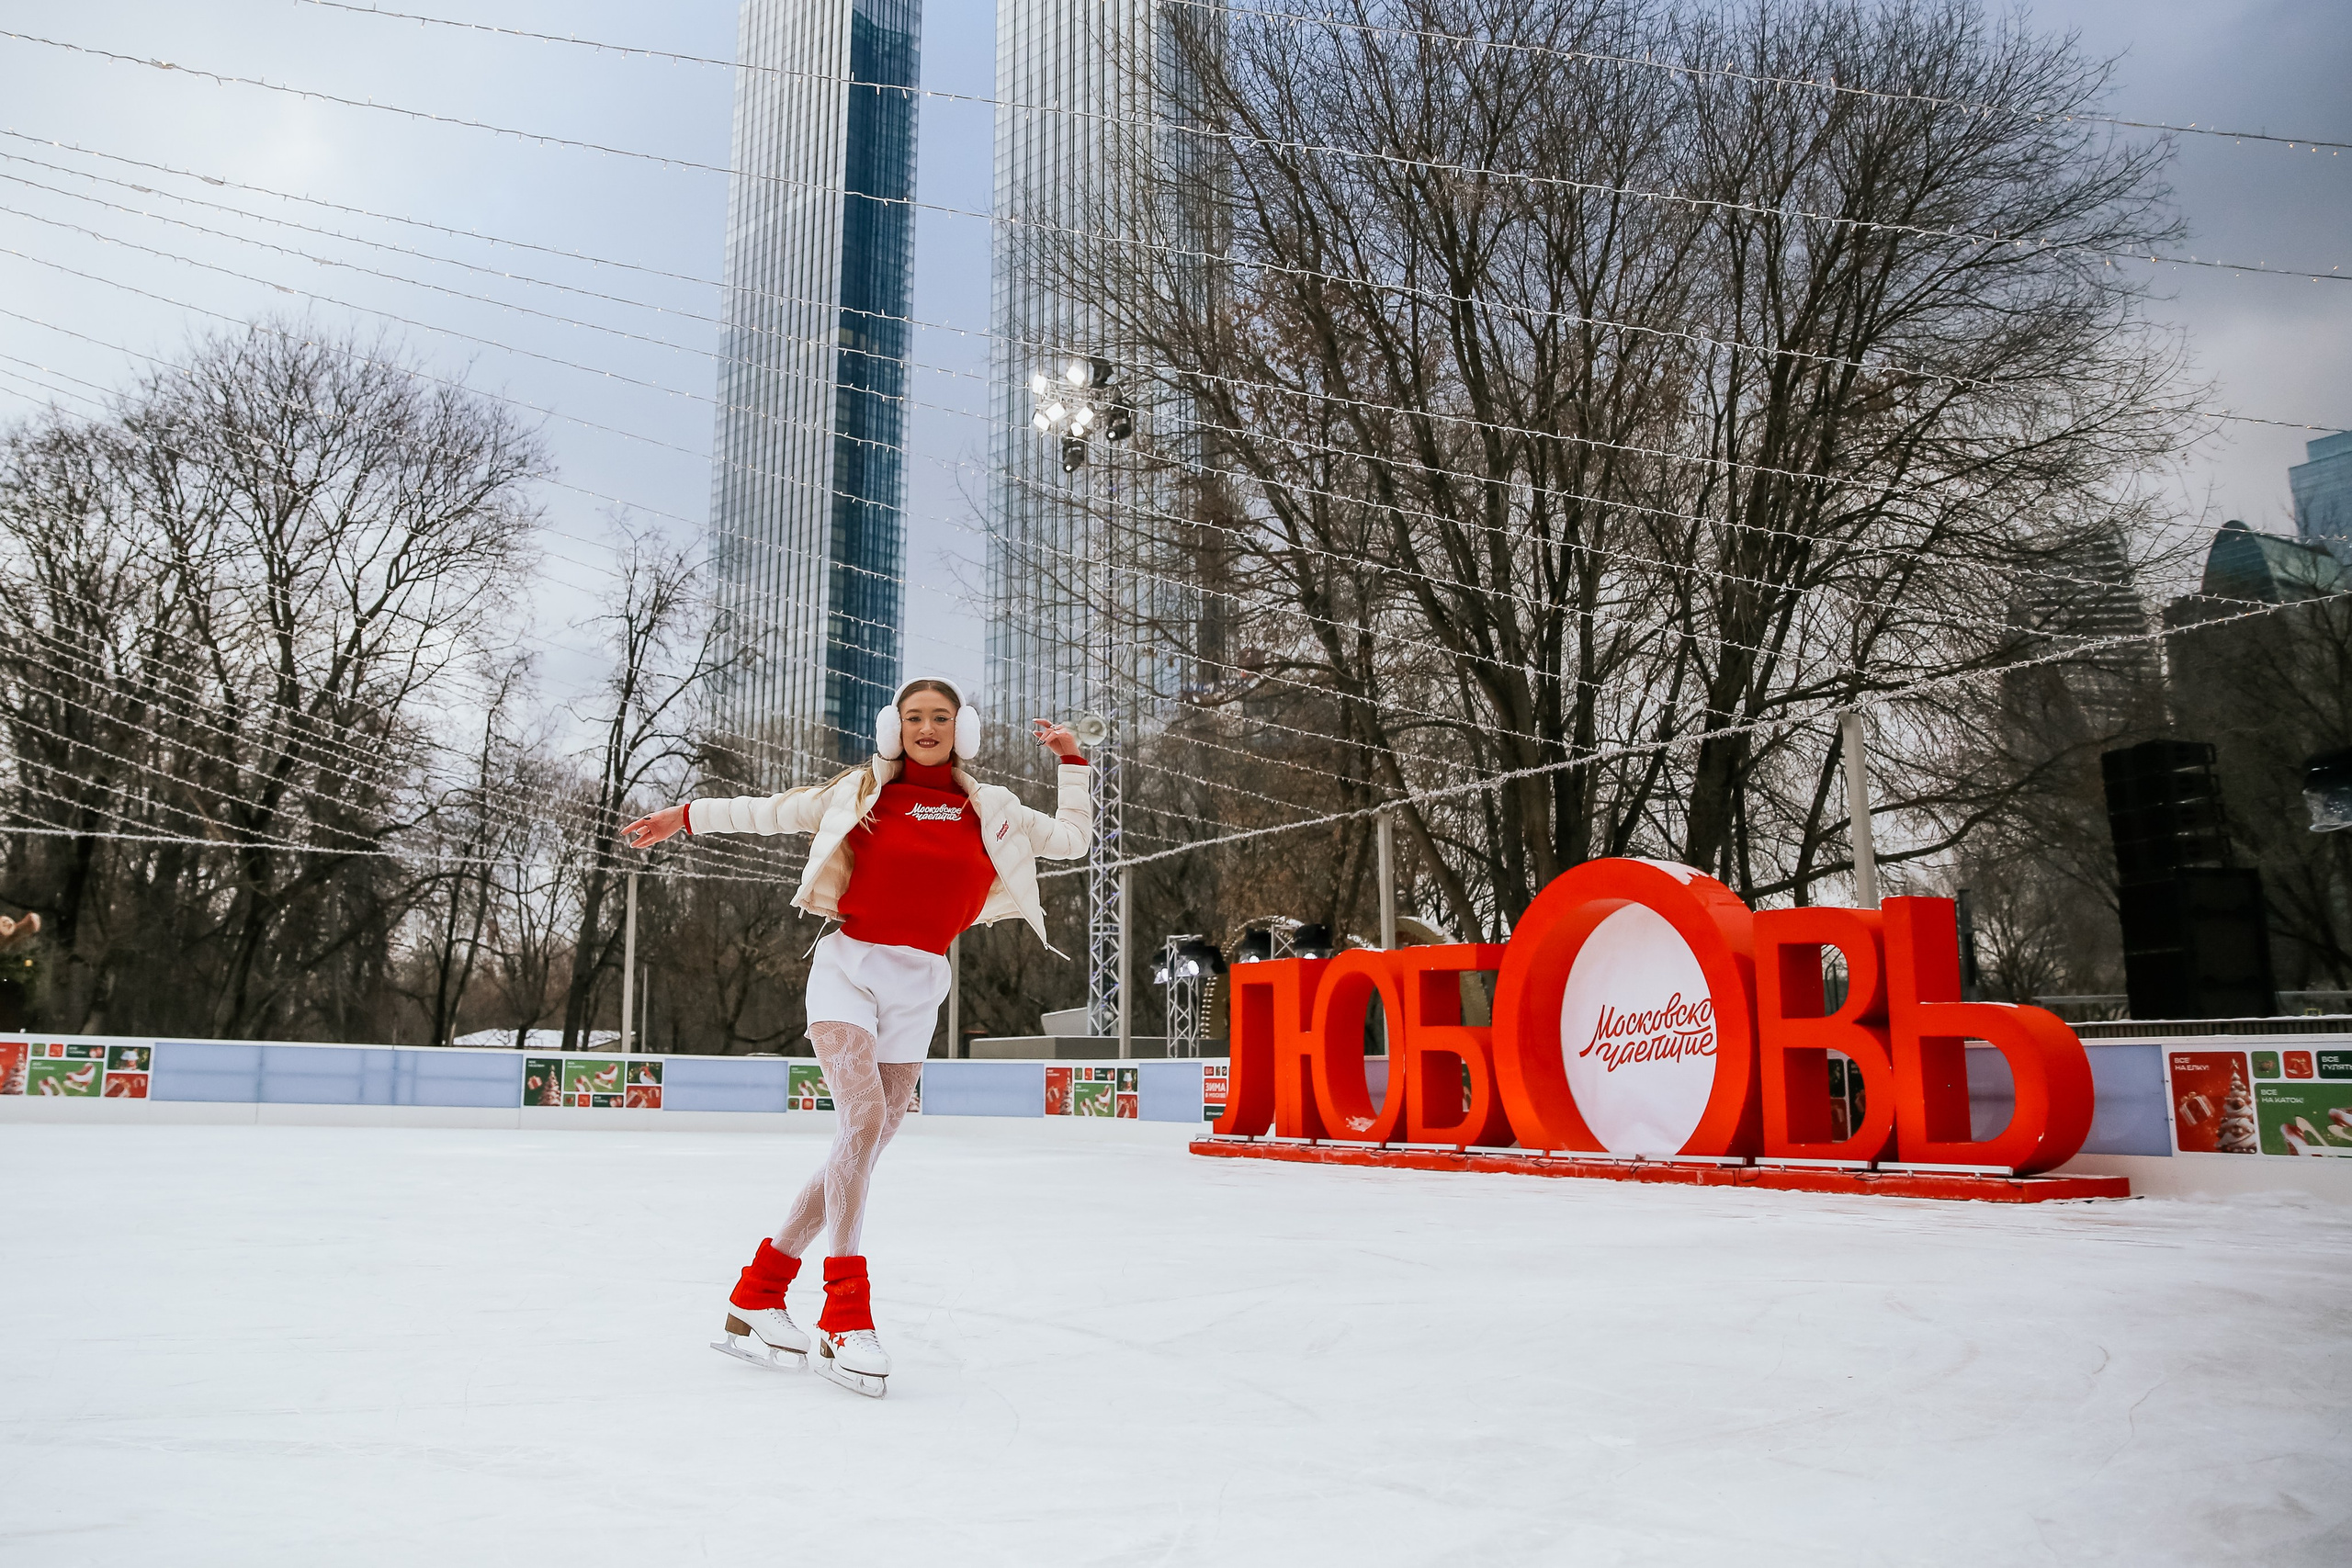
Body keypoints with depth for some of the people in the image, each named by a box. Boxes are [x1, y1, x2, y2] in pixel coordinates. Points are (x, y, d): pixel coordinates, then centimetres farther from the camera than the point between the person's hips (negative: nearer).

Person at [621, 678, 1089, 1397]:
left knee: (864, 1146, 1)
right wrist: (685, 817, 14)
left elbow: (1072, 837, 16)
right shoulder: (863, 792, 5)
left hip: (918, 987, 3)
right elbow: (771, 811, 13)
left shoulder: (991, 811, 9)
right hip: (849, 966, -3)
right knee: (864, 1117, -23)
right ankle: (844, 1320, -21)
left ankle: (756, 1295, 14)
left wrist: (1071, 759, 11)